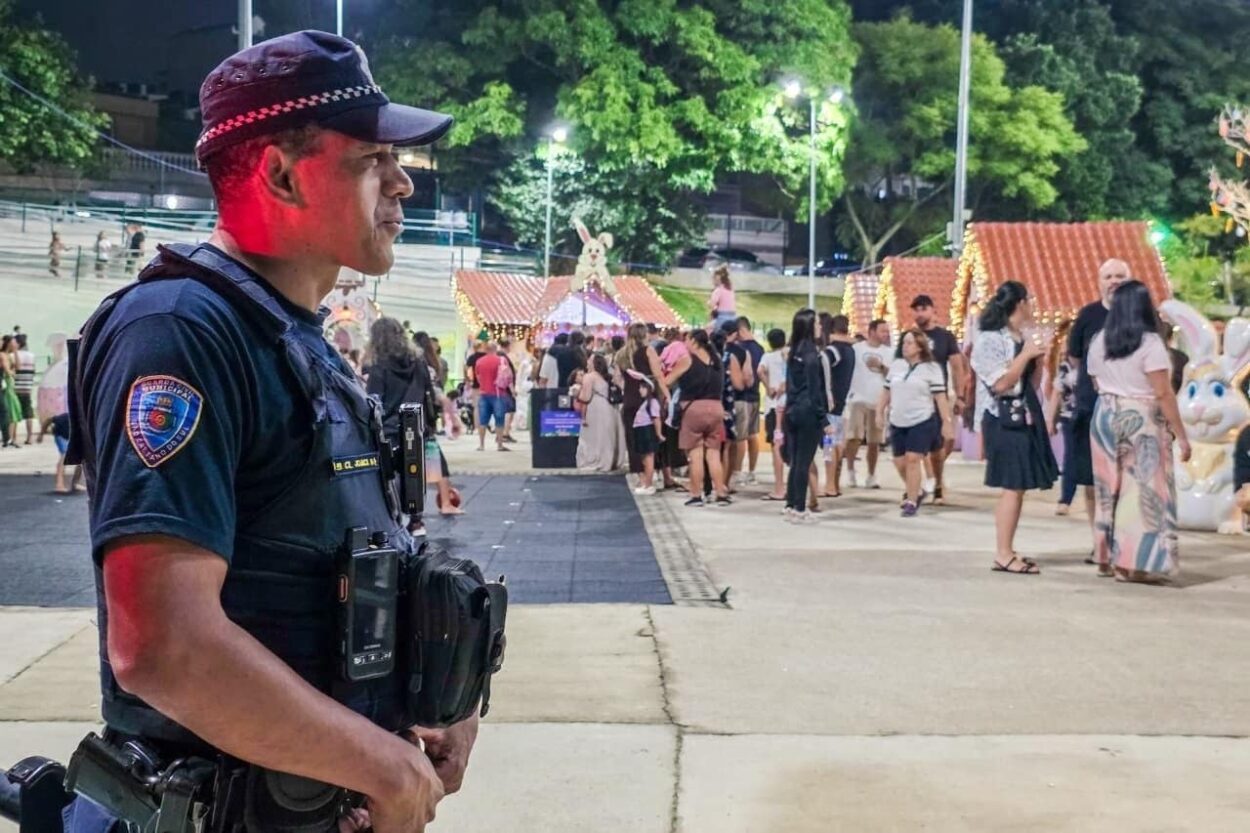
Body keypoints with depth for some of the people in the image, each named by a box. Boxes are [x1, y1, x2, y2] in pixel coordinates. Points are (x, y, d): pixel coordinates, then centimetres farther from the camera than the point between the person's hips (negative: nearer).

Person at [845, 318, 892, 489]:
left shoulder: (889, 352, 8)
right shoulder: (856, 348, -1)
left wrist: (881, 366, -11)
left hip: (879, 402, 3)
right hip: (858, 399, -3)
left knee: (874, 441, 7)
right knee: (854, 437, -13)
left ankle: (871, 476, 16)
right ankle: (850, 470, 4)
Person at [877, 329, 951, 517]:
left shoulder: (931, 368, -6)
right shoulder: (895, 365, 9)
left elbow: (940, 397, -7)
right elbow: (886, 391, 16)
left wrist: (947, 421, -10)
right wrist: (880, 412, 13)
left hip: (922, 421, -6)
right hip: (897, 422, 6)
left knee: (912, 459, -12)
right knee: (899, 462, 8)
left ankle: (911, 501, -4)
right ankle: (916, 492, 31)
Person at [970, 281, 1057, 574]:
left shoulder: (1024, 337, 14)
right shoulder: (989, 340, -10)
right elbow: (1001, 384, -17)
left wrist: (1038, 358, 5)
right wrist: (1026, 354, -14)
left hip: (1025, 416, 8)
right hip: (1003, 420, -8)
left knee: (1018, 487, 6)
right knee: (1013, 486, -12)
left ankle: (1007, 550, 10)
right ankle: (1003, 554, -9)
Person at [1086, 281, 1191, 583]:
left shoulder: (1098, 342, 6)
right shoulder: (1150, 343, -12)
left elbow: (1098, 385, 11)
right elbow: (1163, 394, -14)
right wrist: (1181, 435, -10)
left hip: (1105, 417, 6)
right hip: (1141, 422, -6)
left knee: (1110, 487, 12)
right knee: (1142, 489, -2)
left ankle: (1107, 557, 17)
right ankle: (1133, 563, -3)